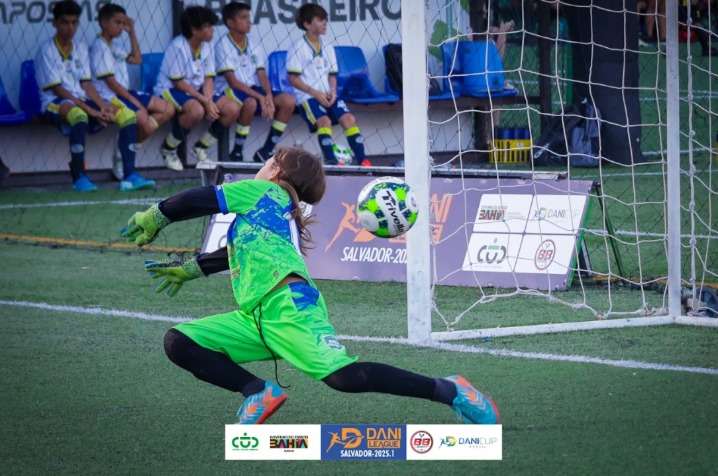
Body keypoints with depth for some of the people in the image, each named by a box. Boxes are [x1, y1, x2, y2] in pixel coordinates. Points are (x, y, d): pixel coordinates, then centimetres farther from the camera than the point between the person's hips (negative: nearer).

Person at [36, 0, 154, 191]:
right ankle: (79, 177, -34)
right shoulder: (47, 51, -6)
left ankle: (129, 176, -19)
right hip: (56, 103, -7)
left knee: (128, 115, -12)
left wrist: (103, 106, -10)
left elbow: (86, 85, 9)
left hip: (81, 101, 7)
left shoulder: (81, 49, 13)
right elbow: (57, 89, -13)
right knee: (79, 115, -42)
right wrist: (90, 110, -19)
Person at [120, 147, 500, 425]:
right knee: (178, 342, 1)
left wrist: (154, 217, 23)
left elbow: (199, 200, 9)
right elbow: (236, 256, 48)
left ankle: (450, 392, -22)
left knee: (341, 376, -27)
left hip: (287, 303, -9)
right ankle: (259, 392, -13)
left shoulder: (265, 192, 11)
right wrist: (189, 269, 58)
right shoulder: (276, 213, 34)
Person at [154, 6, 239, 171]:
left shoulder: (206, 47, 2)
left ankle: (202, 146, 9)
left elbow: (208, 78, 4)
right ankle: (168, 149, -13)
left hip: (197, 92, 7)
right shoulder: (177, 47, -19)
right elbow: (178, 83, -18)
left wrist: (209, 101, -16)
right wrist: (205, 101, -22)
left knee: (232, 109, -10)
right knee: (196, 110, -38)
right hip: (171, 91, -7)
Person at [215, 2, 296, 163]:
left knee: (288, 101, -14)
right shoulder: (223, 46, -8)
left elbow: (262, 76, 5)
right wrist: (260, 97, -23)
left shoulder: (254, 46, 11)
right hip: (229, 92, -7)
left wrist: (269, 96, -16)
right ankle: (237, 153, -22)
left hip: (253, 90, 7)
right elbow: (233, 81, -16)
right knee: (250, 102, -39)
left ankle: (266, 151, -8)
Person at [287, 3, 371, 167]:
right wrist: (315, 93, -17)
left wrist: (332, 91, -5)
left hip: (327, 95, 5)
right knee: (324, 120, -30)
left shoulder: (328, 48, 13)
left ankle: (362, 159, -18)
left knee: (348, 118, -16)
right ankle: (331, 161, -35)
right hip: (307, 96, -5)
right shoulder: (298, 48, -5)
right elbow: (293, 79, -8)